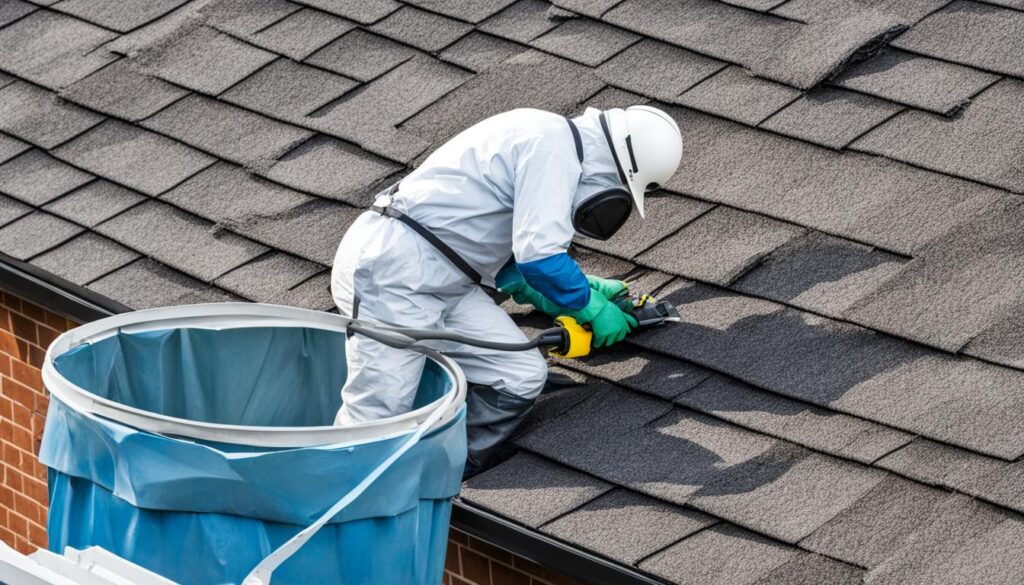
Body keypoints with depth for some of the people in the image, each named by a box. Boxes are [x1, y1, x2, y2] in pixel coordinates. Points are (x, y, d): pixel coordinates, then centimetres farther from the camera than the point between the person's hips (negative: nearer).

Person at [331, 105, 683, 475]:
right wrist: (590, 307, -3)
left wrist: (587, 289, 23)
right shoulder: (554, 145, -13)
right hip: (391, 267, -10)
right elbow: (539, 255, -20)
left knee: (522, 378, -4)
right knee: (377, 420, -15)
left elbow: (511, 266, 27)